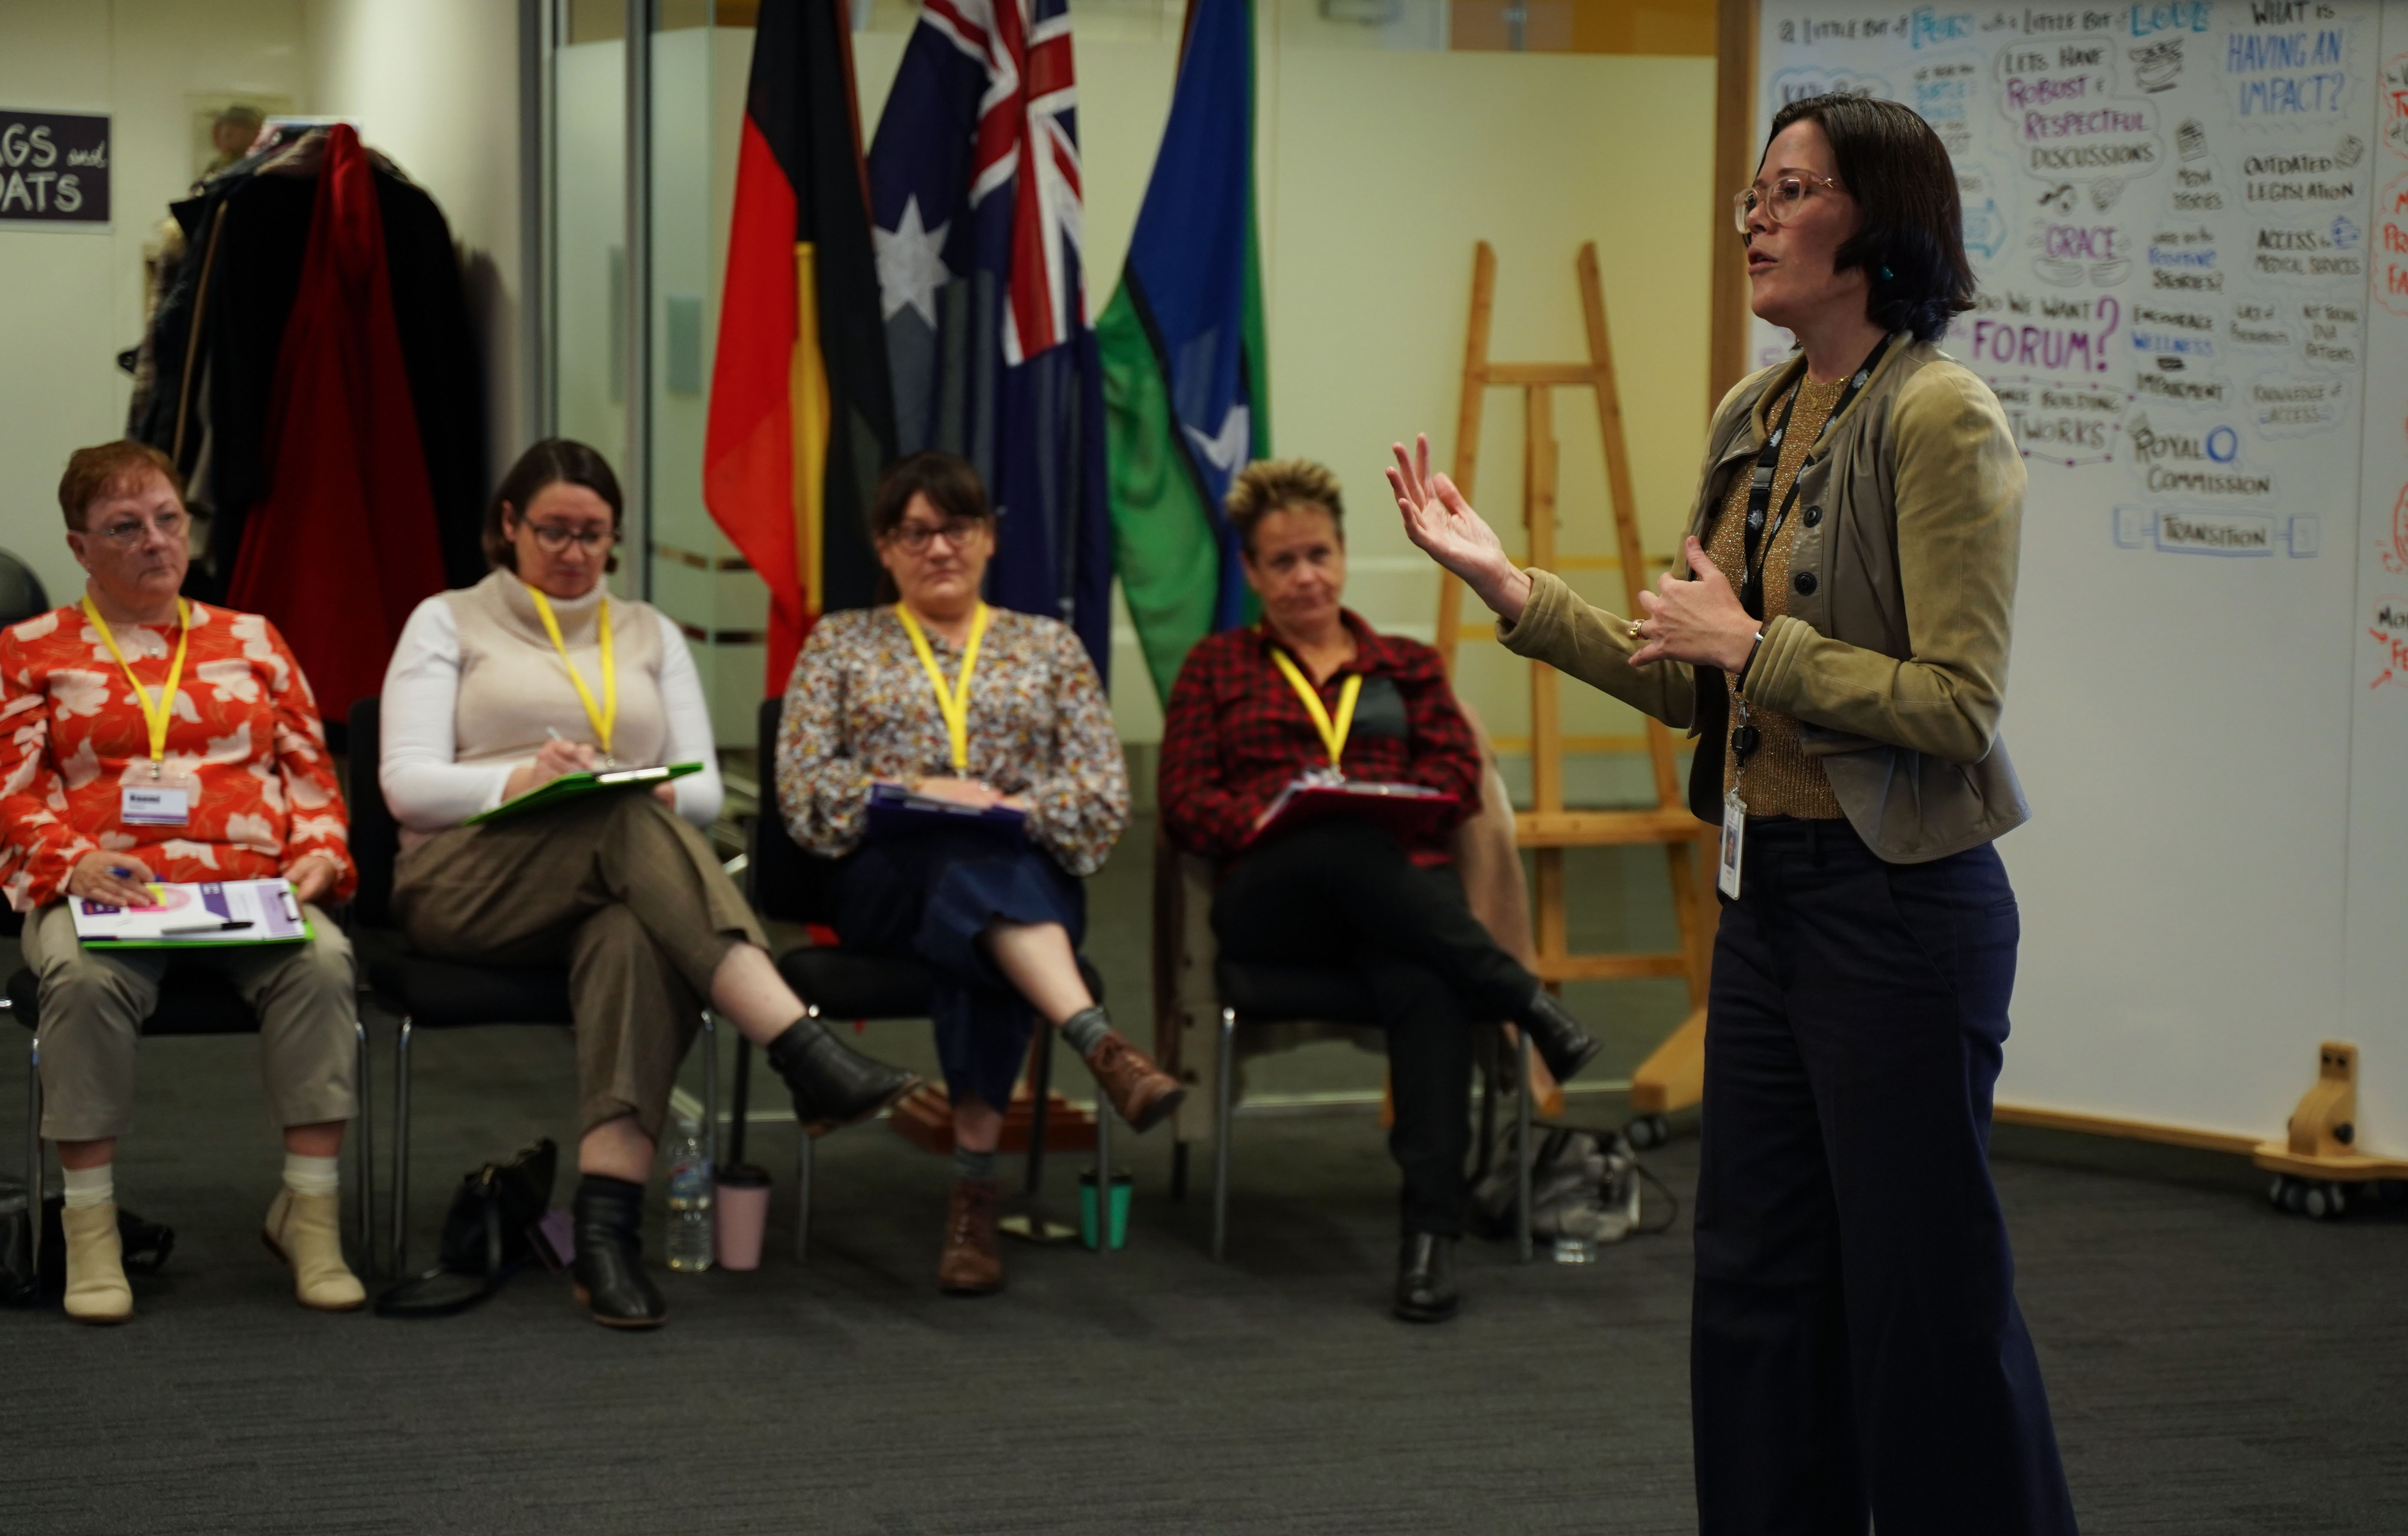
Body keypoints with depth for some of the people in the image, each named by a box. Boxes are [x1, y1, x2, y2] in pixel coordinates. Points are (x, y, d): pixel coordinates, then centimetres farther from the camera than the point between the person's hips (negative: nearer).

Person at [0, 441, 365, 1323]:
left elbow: (310, 772, 19)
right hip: (97, 888, -1)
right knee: (84, 978, -37)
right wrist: (76, 861, -13)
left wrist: (319, 854, -2)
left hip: (251, 887, 2)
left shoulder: (252, 641, 23)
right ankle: (90, 1233, -28)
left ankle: (311, 1214, -28)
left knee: (322, 963, -33)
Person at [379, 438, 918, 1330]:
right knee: (631, 829, -37)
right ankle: (809, 1056, -52)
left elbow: (704, 791, 15)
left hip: (614, 887, 2)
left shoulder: (650, 635, 24)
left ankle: (609, 1226, -52)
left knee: (635, 938, -39)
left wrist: (663, 791, -11)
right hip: (467, 882, -2)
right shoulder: (448, 622, 15)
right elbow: (406, 782, 1)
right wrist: (520, 781, -19)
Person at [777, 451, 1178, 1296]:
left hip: (1029, 871, 1)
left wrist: (1014, 809, -10)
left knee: (979, 915, -38)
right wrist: (920, 792, -10)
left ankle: (974, 1186, -44)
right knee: (975, 862, -38)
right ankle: (1101, 1045, -60)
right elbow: (803, 784, 5)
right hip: (887, 878, -1)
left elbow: (1106, 792, 8)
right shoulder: (841, 643, 18)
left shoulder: (1048, 646, 19)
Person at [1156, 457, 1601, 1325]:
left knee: (1428, 986, -38)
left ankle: (1432, 1230, -48)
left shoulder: (1408, 667, 29)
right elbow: (1185, 806, 12)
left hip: (1398, 882, 1)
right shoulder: (1216, 667, 24)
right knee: (1344, 850, -41)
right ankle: (1525, 1000, -37)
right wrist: (1274, 820, -9)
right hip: (1269, 896, -1)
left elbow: (1457, 775, 12)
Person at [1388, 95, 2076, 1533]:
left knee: (1924, 1292, 0)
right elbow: (1691, 686, 14)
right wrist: (1511, 584, 10)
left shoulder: (1940, 418, -15)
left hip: (1898, 904, -9)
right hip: (1768, 889, 9)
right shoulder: (1754, 418, 10)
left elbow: (1958, 711, -20)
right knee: (1760, 1282, 15)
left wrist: (1757, 644, -16)